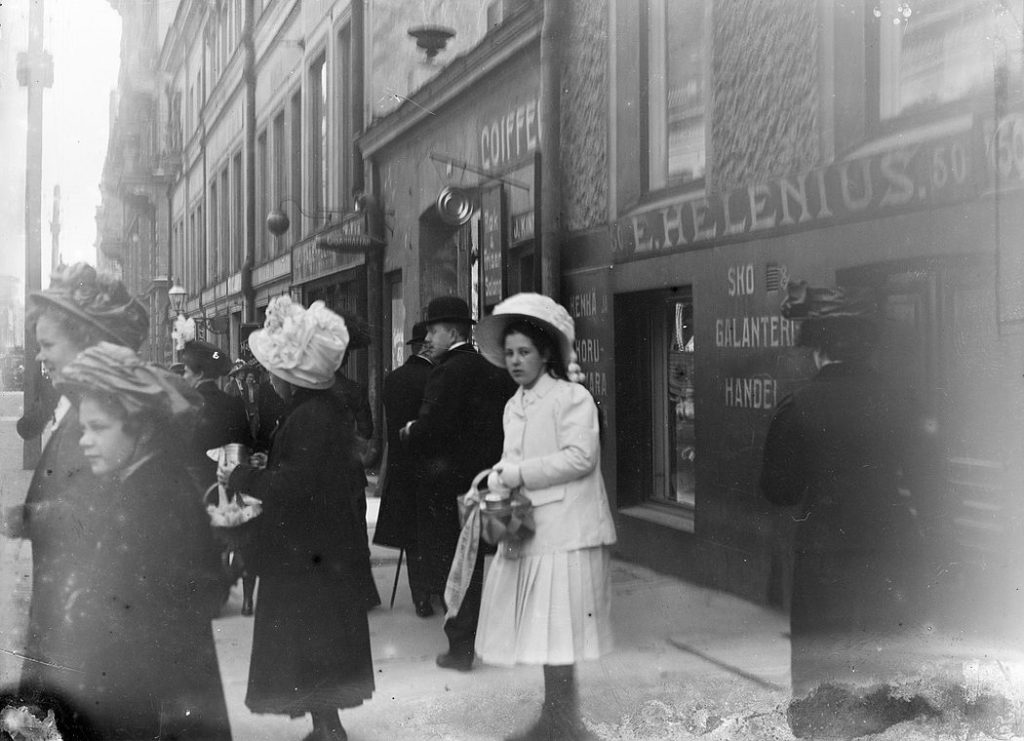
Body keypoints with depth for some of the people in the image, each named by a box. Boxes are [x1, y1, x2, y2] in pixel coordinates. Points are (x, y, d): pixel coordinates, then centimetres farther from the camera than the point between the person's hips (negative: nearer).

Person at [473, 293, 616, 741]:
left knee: (556, 636, -5)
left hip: (564, 532, -7)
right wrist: (498, 478, -1)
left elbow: (580, 457, -17)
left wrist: (515, 473, -16)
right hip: (527, 533, 7)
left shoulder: (572, 397, -7)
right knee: (544, 636, 11)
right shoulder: (513, 407, 17)